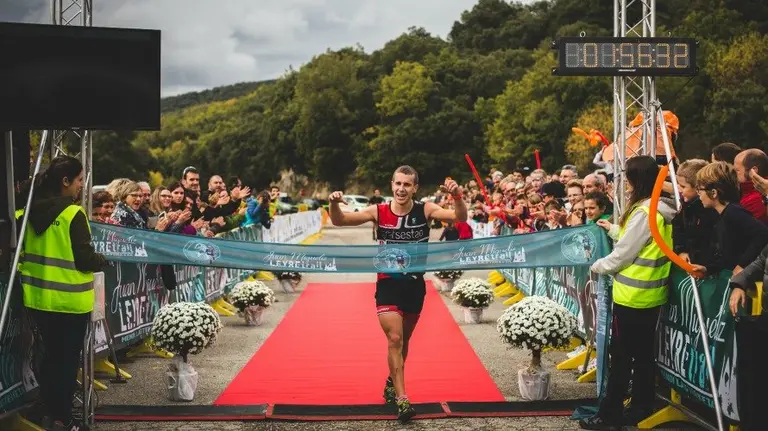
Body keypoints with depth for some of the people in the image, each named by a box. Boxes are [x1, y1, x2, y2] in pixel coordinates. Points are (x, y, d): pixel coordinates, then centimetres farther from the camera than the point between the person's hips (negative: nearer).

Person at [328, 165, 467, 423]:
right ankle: (401, 399, -12)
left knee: (403, 341, 18)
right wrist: (334, 204, -32)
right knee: (395, 339, -15)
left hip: (415, 285, 2)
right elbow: (339, 221, -10)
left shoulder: (425, 210, -7)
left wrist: (457, 196, -38)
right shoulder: (378, 212, -9)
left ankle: (392, 383, 41)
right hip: (388, 284, -2)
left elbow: (460, 218, -18)